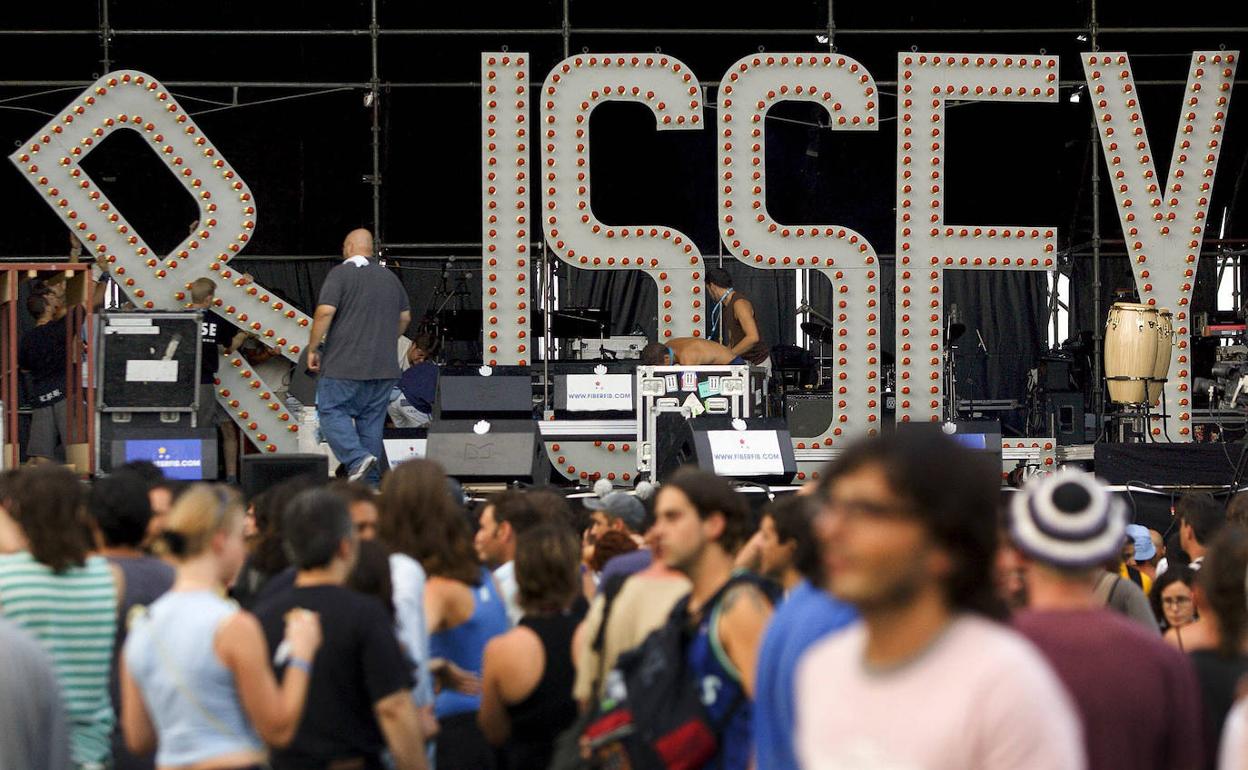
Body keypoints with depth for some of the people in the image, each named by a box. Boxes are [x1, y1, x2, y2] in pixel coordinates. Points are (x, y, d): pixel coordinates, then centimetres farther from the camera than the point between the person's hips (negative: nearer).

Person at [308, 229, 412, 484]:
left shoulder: (340, 274, -6)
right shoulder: (389, 277, 14)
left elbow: (325, 312, -16)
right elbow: (405, 317, 23)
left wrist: (312, 348, -7)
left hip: (345, 364, -6)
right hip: (384, 366, 6)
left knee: (332, 411, -2)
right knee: (371, 419, 9)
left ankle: (357, 458, -23)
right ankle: (370, 481, 6)